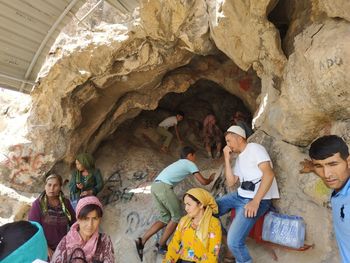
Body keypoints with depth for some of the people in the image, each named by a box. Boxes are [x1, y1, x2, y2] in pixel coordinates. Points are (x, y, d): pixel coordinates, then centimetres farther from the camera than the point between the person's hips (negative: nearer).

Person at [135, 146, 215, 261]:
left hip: (155, 186, 8)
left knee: (165, 218, 15)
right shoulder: (190, 164, 9)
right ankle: (161, 246, 11)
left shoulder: (179, 163, 32)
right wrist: (211, 179, 31)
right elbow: (203, 182, 9)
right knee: (177, 217, 7)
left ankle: (141, 241, 8)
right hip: (163, 187, -8)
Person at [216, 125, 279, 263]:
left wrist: (255, 201, -26)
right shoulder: (239, 158, 18)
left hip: (258, 199, -9)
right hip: (240, 195, 9)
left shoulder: (254, 148, -8)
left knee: (234, 242, -22)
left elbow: (269, 174, -20)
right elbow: (230, 182, 13)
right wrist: (227, 159, 6)